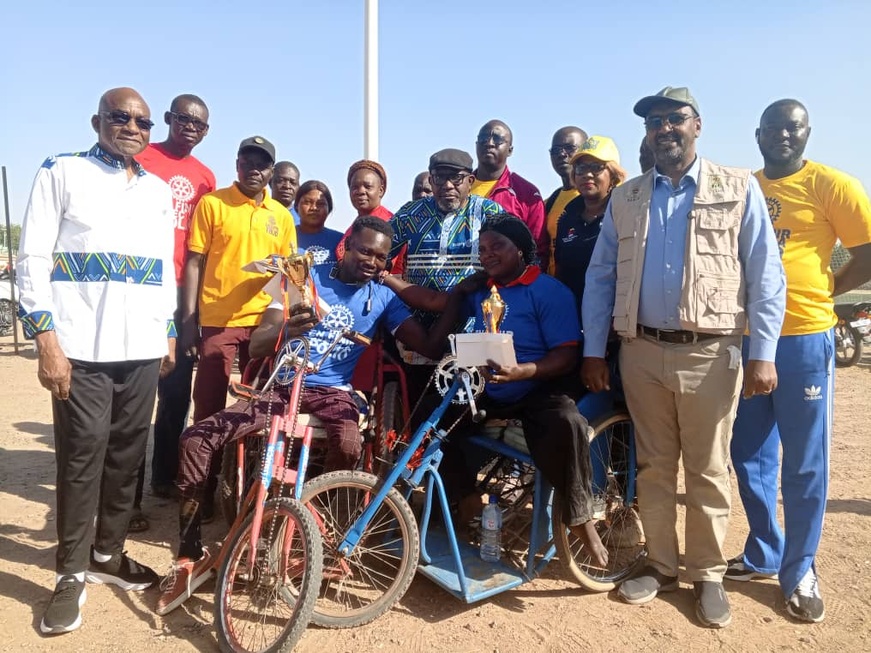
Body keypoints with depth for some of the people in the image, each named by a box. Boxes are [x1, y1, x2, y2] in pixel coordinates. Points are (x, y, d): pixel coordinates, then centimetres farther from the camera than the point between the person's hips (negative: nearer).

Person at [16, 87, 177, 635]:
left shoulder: (160, 191, 17)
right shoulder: (63, 172, 3)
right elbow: (33, 258, -4)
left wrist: (170, 334, 15)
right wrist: (46, 339, -13)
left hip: (144, 348, 4)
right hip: (81, 347, -4)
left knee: (128, 454, 9)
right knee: (82, 456, -2)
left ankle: (108, 553, 25)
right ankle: (72, 573, 11)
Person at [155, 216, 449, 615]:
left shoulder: (382, 297, 6)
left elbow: (429, 345, -2)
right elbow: (256, 345, -8)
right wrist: (284, 330, -31)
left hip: (331, 391, -1)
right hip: (283, 385, 1)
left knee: (348, 446, -36)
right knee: (195, 438, -17)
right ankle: (190, 556, -4)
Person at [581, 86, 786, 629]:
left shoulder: (738, 188, 2)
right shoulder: (625, 198, 10)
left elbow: (766, 274, -2)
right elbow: (600, 277, 9)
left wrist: (763, 353, -9)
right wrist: (593, 350, 4)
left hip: (710, 354, -2)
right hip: (642, 351, 3)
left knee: (708, 470, 7)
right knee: (654, 466, 12)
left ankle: (708, 575, 25)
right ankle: (661, 565, 28)